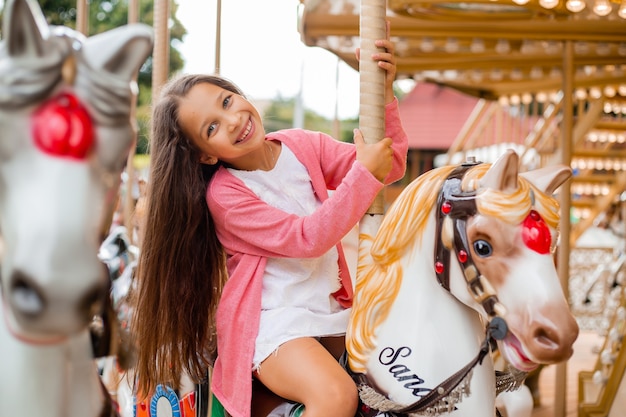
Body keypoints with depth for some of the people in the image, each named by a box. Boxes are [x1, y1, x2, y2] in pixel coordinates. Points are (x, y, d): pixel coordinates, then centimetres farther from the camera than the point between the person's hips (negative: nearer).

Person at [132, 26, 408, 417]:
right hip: (271, 323, -7)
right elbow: (306, 238, -20)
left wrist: (384, 94, -11)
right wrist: (365, 173, -22)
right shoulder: (224, 194, -13)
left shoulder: (303, 146, 3)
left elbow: (390, 168, 2)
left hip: (330, 310, 7)